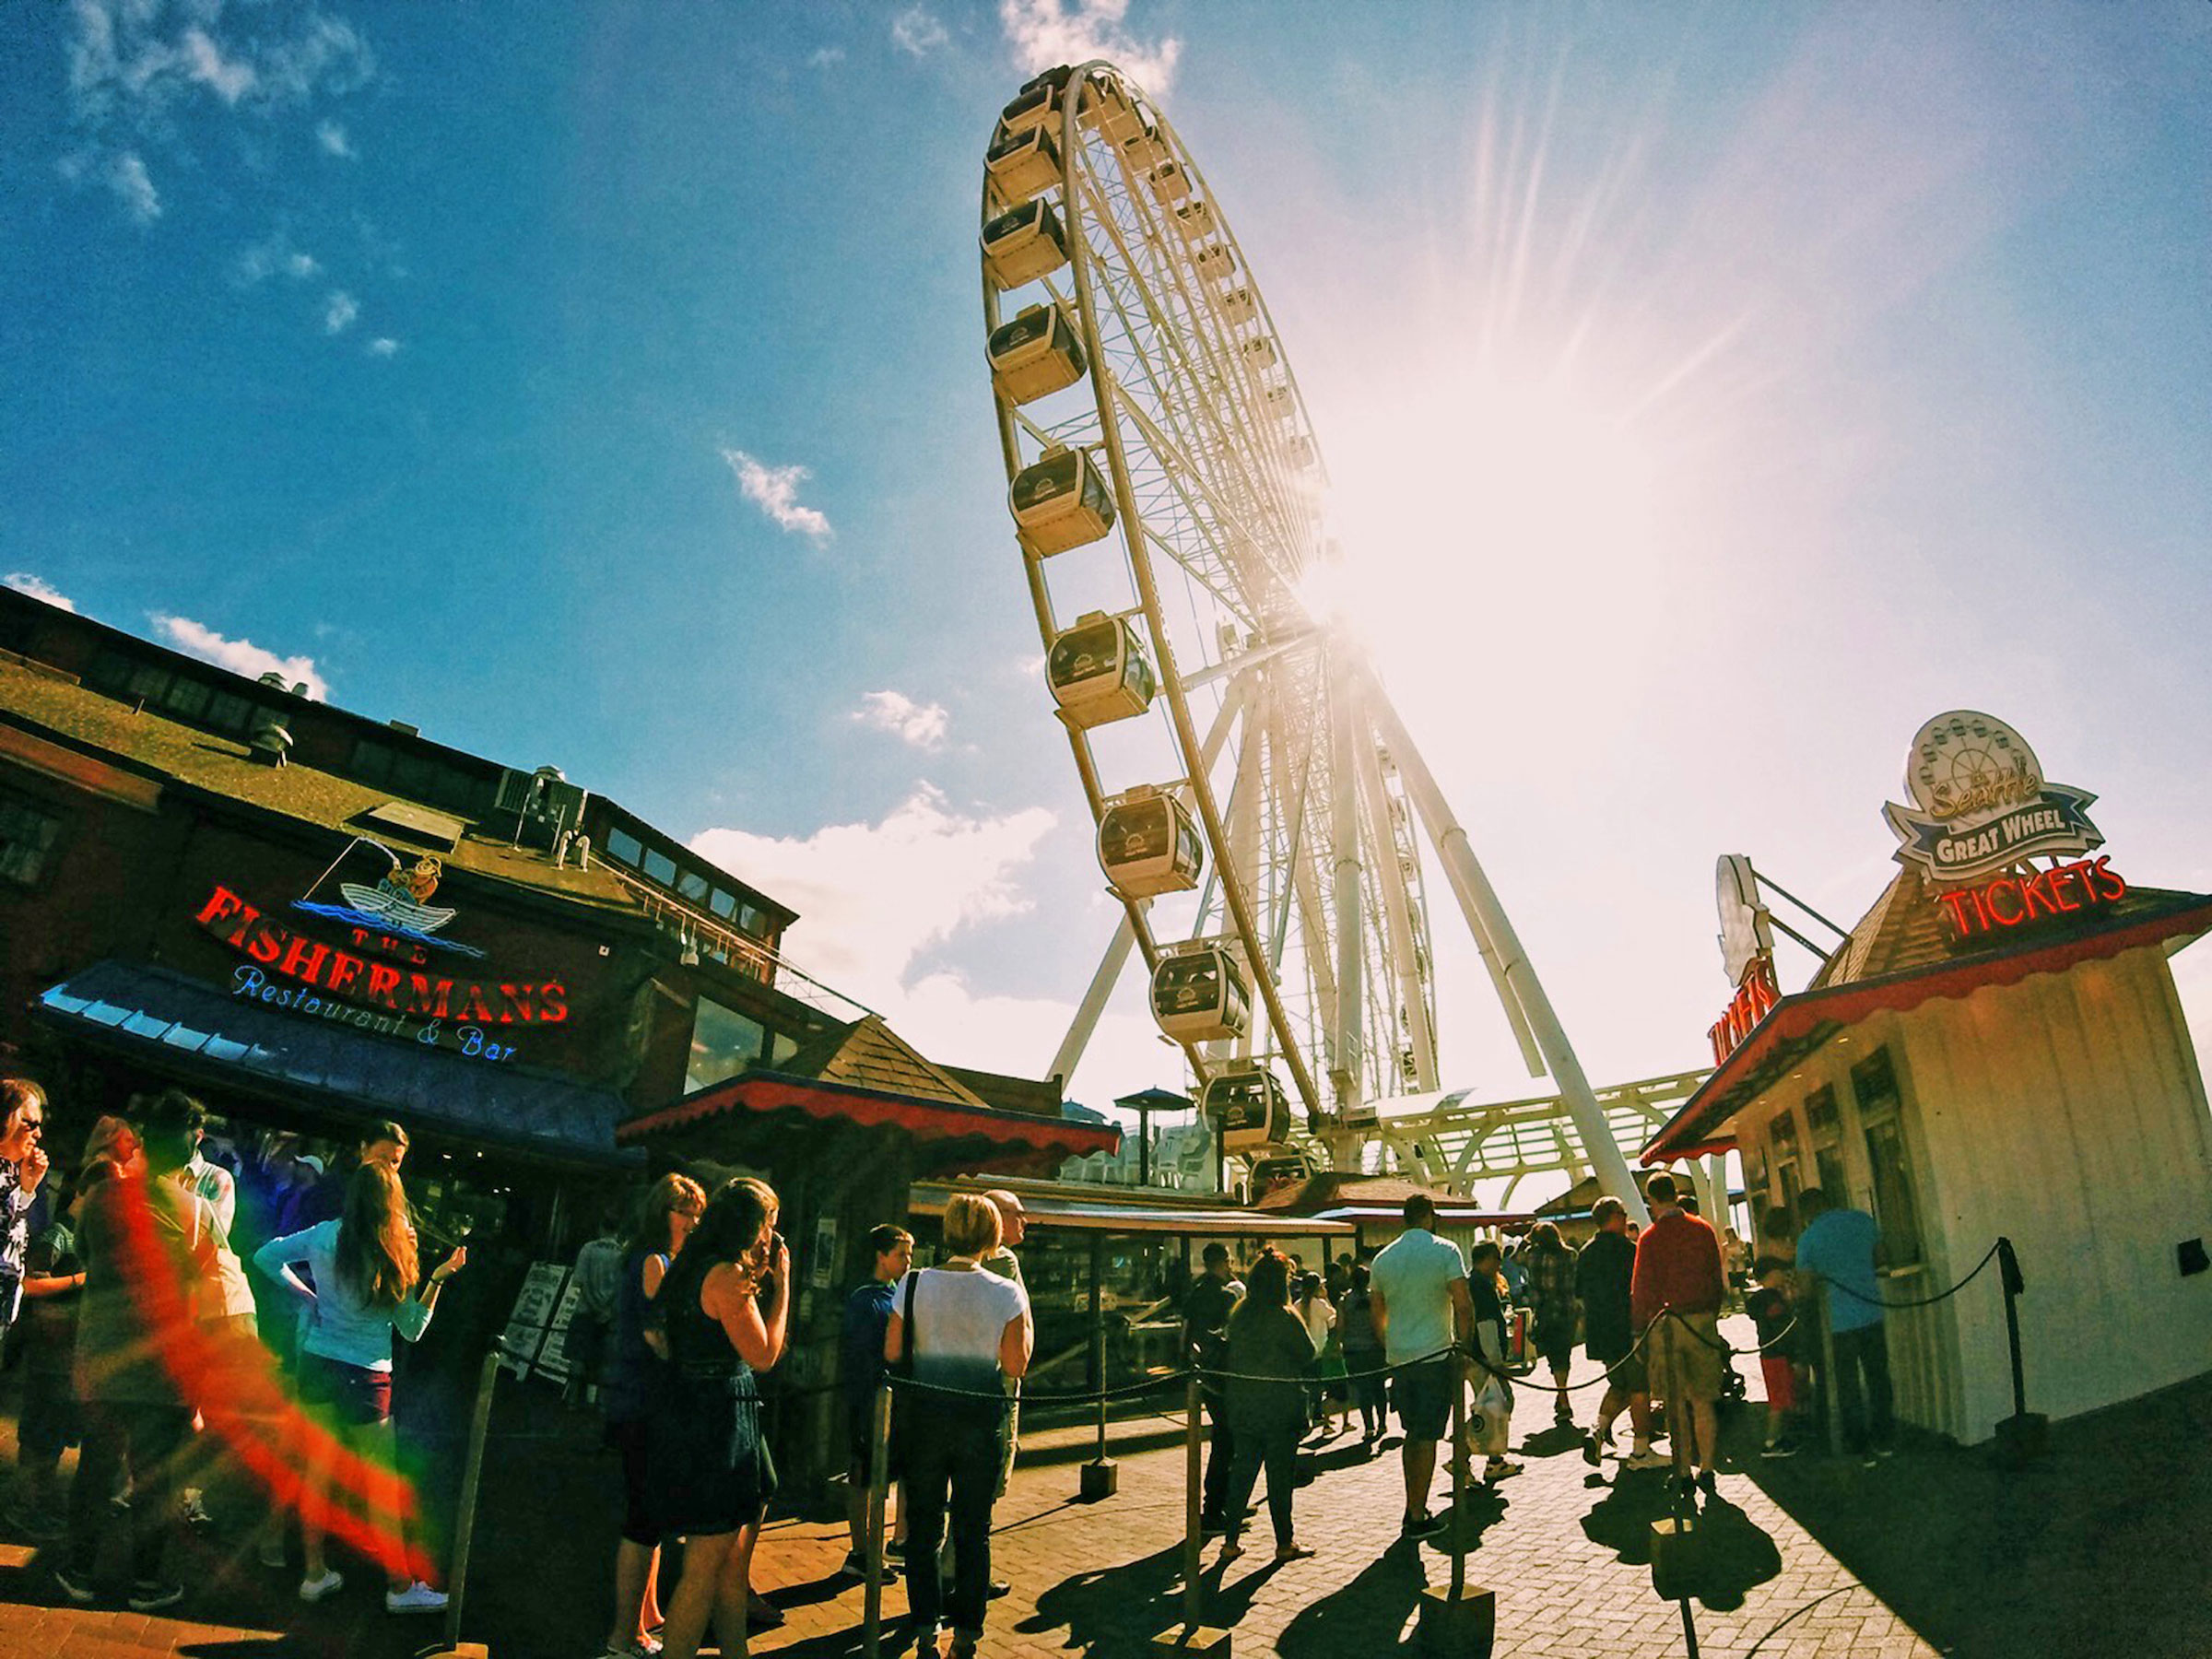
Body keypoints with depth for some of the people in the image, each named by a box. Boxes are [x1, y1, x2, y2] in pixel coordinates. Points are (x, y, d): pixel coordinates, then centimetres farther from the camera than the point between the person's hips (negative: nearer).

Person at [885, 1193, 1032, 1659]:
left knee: (923, 1524, 14)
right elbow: (1016, 1366, -8)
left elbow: (891, 1353, -5)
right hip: (981, 1416, -1)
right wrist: (1027, 1322, 6)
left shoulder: (914, 1284, -7)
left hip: (925, 1413, 1)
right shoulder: (1007, 1292, -10)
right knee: (974, 1528, 13)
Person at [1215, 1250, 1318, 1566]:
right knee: (1281, 1473, 5)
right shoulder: (1285, 1317, -15)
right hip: (1280, 1406, -5)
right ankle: (1285, 1543, 14)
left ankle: (1231, 1540, 15)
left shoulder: (1238, 1314, 2)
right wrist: (1306, 1327, 8)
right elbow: (1308, 1355, -6)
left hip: (1242, 1405, 5)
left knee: (1243, 1469, 12)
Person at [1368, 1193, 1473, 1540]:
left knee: (1412, 1434, 18)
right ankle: (1417, 1518, 6)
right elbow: (1463, 1305, -14)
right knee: (1427, 1437, 2)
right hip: (1436, 1355, -5)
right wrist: (1464, 1344, -3)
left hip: (1399, 1358, 5)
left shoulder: (1383, 1258, 7)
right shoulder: (1445, 1251, -7)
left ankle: (1412, 1508, 22)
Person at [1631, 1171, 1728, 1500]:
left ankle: (1683, 1473, 10)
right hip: (1702, 1321, 3)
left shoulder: (1650, 1238, -8)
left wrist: (1642, 1326, 3)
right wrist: (1712, 1314, 17)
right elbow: (1717, 1278, 7)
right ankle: (1706, 1470, 9)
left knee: (1676, 1404, 7)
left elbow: (1642, 1288, -7)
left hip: (1665, 1324, -2)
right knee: (1703, 1402, 9)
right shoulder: (1703, 1229, 2)